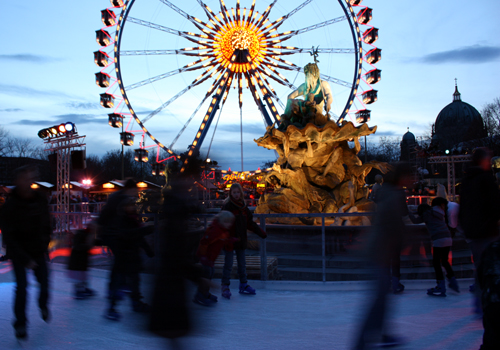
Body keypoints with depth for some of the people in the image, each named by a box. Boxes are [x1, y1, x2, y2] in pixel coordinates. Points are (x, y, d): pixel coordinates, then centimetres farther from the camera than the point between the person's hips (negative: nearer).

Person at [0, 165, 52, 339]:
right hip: (18, 253, -4)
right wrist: (25, 259, -20)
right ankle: (20, 324, 9)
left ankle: (43, 306, 37)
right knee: (22, 287, -8)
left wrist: (45, 245, 5)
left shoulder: (41, 200, -4)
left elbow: (47, 225, 10)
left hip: (38, 251, 4)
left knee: (44, 282, 5)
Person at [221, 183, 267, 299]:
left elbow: (250, 223, 12)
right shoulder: (227, 207, -10)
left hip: (241, 241, 6)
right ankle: (225, 287, 9)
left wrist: (261, 233, 7)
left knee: (242, 264, 15)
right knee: (228, 265, -1)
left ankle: (243, 285, 27)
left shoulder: (243, 207, 8)